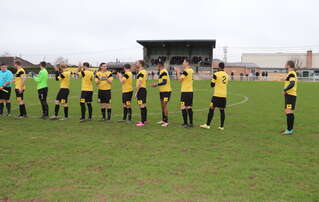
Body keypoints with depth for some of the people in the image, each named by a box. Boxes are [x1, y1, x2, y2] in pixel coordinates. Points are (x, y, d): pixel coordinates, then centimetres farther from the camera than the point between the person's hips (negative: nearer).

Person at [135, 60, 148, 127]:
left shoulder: (140, 72, -15)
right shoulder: (145, 71, 14)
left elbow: (139, 84, -20)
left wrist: (136, 92, -15)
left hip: (141, 90, -10)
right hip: (144, 89, 10)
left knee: (142, 106, -8)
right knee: (144, 106, 17)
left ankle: (142, 122, -6)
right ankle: (144, 119, 27)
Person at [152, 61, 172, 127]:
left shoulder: (164, 72, -16)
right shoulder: (161, 72, 16)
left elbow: (164, 82, -23)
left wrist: (157, 84, -19)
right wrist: (156, 84, 13)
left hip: (166, 91, -10)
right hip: (162, 91, 10)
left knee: (164, 105, -10)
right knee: (162, 105, 14)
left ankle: (166, 122, -7)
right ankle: (163, 120, 24)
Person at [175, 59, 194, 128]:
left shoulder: (186, 71, -14)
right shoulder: (191, 70, 12)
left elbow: (179, 79, -17)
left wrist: (178, 72, -3)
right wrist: (179, 72, 12)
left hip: (185, 92, -9)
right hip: (190, 91, 9)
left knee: (183, 107, -3)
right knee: (189, 107, 12)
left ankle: (185, 123, -2)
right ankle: (191, 123, 16)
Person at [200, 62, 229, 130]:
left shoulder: (216, 74, -8)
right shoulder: (227, 75, 10)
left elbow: (212, 85, -3)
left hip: (217, 95, -5)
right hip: (224, 95, 5)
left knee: (211, 109, 0)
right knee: (222, 110, 7)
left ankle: (207, 125, 2)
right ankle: (221, 126, 8)